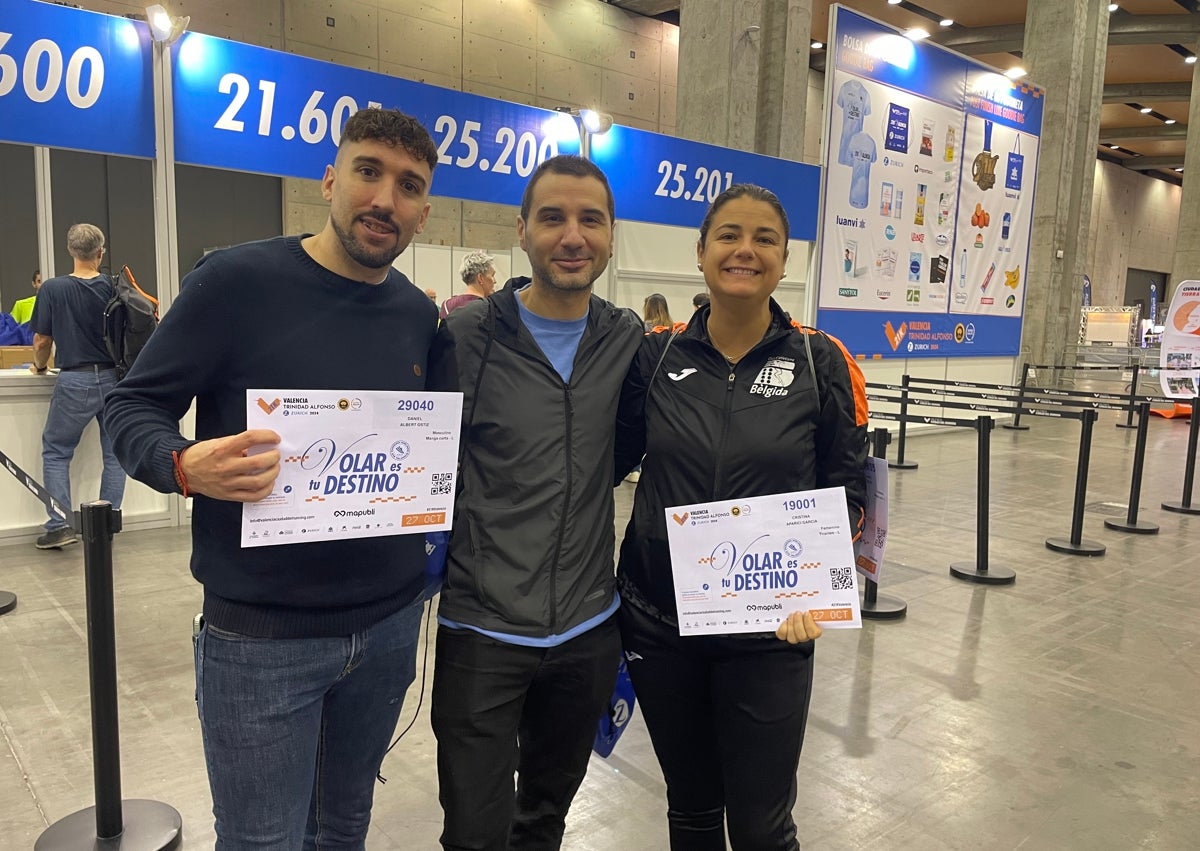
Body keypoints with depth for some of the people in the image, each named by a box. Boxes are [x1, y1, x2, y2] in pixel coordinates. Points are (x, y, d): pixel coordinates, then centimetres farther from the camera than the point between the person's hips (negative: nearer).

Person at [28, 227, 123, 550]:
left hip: (75, 382, -2)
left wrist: (39, 366, 18)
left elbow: (42, 341, -2)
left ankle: (61, 525, 6)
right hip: (113, 379, 2)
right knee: (114, 454, 10)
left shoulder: (52, 289, -8)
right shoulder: (115, 287, -2)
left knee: (55, 453, 12)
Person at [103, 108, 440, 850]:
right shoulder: (236, 280, -12)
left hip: (390, 622, 5)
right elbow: (133, 407, -8)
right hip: (262, 634, -4)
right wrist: (184, 466, -28)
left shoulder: (420, 315, 3)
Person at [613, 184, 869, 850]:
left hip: (768, 630, -1)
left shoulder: (821, 362, -5)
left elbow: (847, 489, 1)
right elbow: (607, 460, 6)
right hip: (659, 622, 2)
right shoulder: (657, 355, -2)